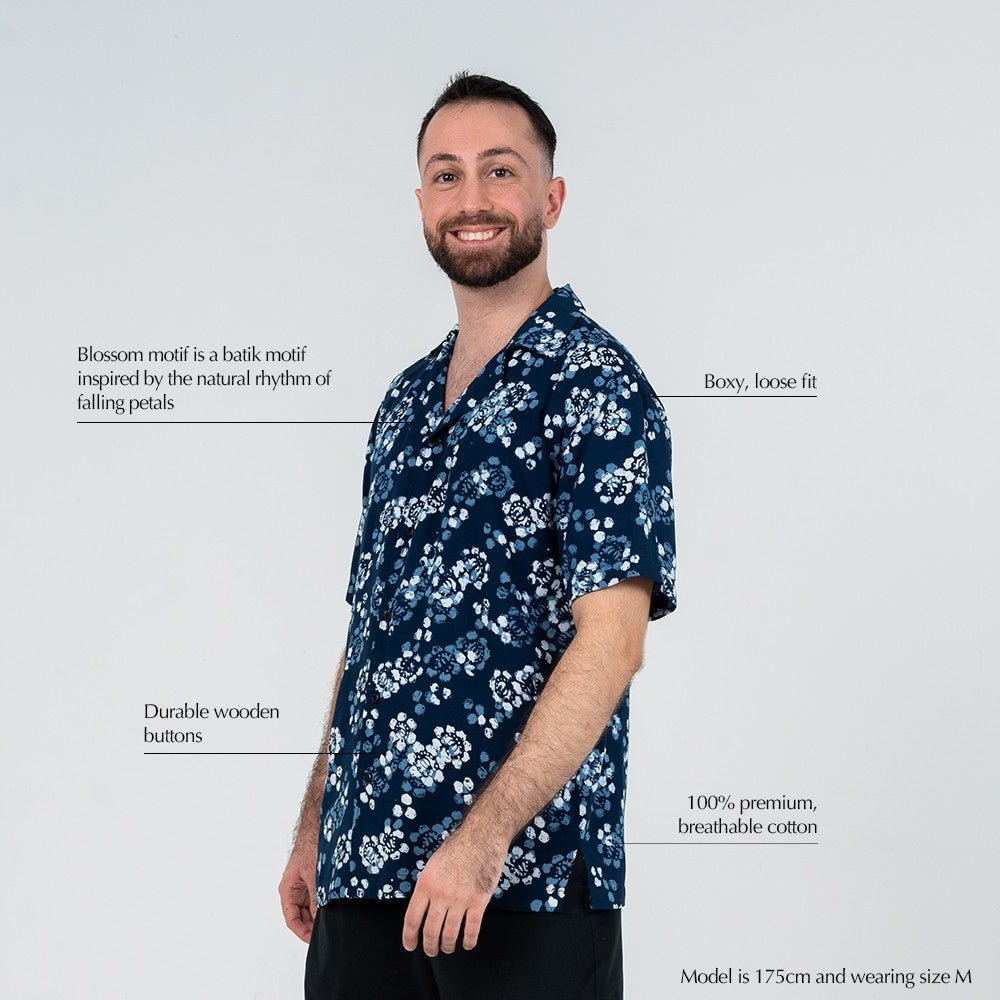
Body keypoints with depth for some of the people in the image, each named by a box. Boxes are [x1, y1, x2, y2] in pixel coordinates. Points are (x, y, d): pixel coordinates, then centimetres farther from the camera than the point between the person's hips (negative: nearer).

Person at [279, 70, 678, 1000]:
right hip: (365, 861, 6)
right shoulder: (407, 398, 15)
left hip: (528, 871, -6)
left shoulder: (595, 385, -8)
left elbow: (611, 640, -16)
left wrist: (485, 836, -22)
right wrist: (315, 825, 14)